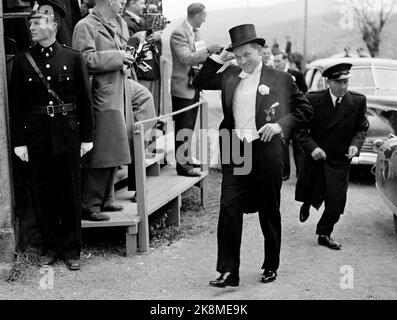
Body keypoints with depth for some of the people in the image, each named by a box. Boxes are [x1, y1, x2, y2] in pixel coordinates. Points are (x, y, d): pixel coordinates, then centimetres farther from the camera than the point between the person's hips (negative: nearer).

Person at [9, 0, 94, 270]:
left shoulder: (73, 58, -1)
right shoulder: (23, 60, 2)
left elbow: (85, 100, 1)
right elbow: (16, 105, 2)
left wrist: (87, 136, -1)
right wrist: (19, 141, -2)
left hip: (68, 135, -1)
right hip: (36, 136, 1)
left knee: (70, 194, 6)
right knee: (43, 195, 8)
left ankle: (72, 249, 18)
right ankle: (51, 246, 23)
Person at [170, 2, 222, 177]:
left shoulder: (195, 32, 12)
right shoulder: (179, 33, -15)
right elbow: (186, 58, -24)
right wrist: (207, 50, -28)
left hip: (194, 86, 9)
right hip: (182, 87, -9)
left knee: (189, 126, 15)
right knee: (183, 128, -6)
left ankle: (186, 158, 25)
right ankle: (182, 164, -1)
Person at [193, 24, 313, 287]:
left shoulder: (280, 79, 1)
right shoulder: (230, 76, 11)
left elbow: (306, 110, 5)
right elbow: (200, 83, 17)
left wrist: (281, 124, -11)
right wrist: (219, 58, 7)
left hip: (266, 150, -2)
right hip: (235, 151, 3)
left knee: (269, 213, 9)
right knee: (229, 210, -7)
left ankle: (271, 267, 26)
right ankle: (228, 272, -3)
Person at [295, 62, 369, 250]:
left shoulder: (358, 101, -8)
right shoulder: (313, 100, -13)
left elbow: (362, 127, 5)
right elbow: (300, 128, -7)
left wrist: (356, 144, -14)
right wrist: (312, 146, -21)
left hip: (340, 159, 1)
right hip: (315, 156, 0)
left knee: (336, 201, -3)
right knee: (311, 193, 16)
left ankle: (324, 234, 18)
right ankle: (306, 205, 54)